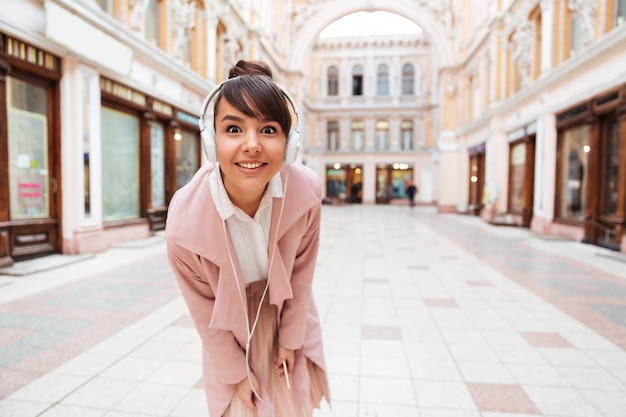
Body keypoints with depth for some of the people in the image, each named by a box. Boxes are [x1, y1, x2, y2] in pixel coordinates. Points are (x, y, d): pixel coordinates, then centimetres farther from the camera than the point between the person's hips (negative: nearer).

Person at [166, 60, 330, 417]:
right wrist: (237, 370, -3)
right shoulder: (184, 224, -32)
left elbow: (301, 271, -11)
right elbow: (205, 312, -15)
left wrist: (290, 338, -1)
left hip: (288, 316, 2)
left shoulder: (306, 191, -28)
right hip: (232, 332, -1)